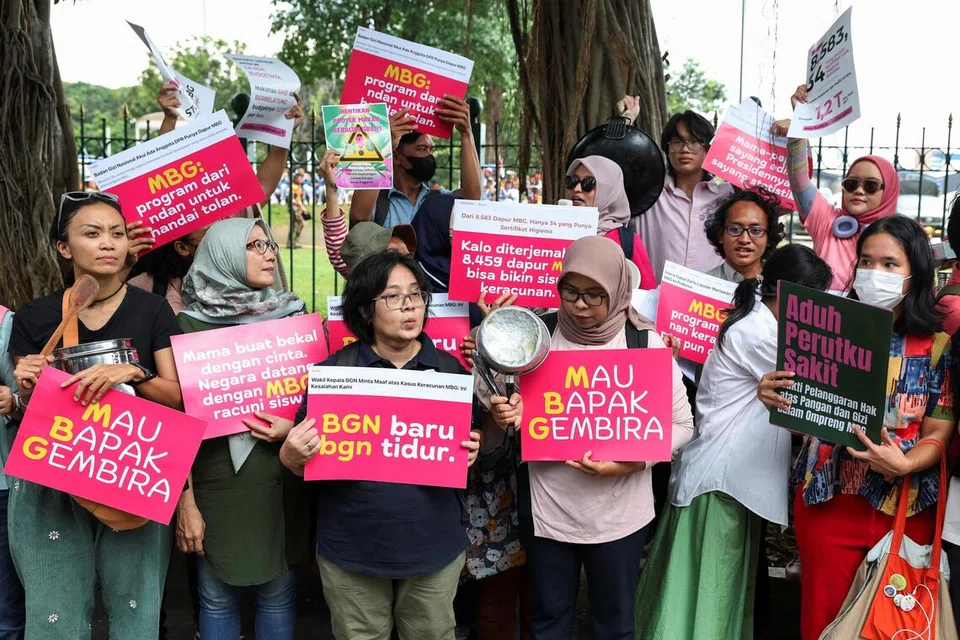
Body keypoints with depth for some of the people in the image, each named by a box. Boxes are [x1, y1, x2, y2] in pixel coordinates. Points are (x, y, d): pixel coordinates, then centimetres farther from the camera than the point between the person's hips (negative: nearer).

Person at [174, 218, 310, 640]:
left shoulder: (291, 316, 5)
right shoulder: (190, 325, -4)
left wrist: (294, 428, -10)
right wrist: (184, 499, -8)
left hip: (283, 475, 3)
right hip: (218, 478, -2)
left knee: (279, 589, 11)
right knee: (217, 595, 9)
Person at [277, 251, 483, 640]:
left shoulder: (450, 369, -1)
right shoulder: (334, 370, -6)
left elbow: (472, 440, 11)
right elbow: (303, 461, -1)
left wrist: (473, 451, -11)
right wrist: (292, 455, -23)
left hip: (434, 546, 2)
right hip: (351, 549, -1)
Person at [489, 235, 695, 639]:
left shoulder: (646, 344, -7)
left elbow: (681, 424, -3)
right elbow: (520, 415, 6)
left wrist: (629, 461, -18)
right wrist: (508, 416, -18)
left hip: (619, 514, -1)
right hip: (548, 510, 1)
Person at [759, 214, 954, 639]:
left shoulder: (939, 346, -3)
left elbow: (939, 435, -3)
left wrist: (904, 464, -23)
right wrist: (773, 396, -15)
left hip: (906, 507, -1)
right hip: (827, 500, 1)